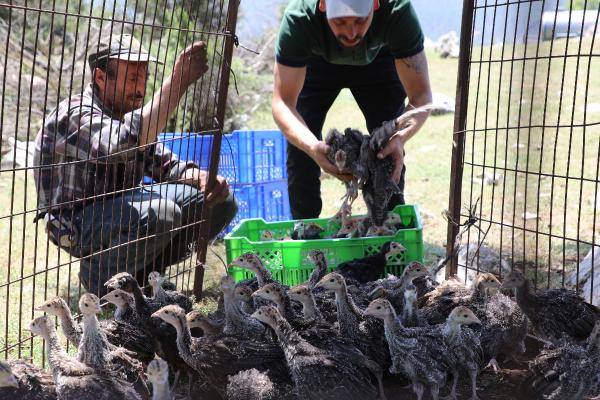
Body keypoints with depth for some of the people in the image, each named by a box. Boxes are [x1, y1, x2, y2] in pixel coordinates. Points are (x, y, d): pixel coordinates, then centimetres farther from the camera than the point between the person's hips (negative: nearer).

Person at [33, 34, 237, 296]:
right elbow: (124, 143, -43)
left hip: (120, 207, 9)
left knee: (221, 201, 2)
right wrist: (178, 82, -42)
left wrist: (201, 177, -16)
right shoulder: (75, 114, -22)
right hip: (78, 224, -9)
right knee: (160, 213, -37)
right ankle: (101, 276, -9)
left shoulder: (126, 113, 7)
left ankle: (139, 272, 9)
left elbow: (166, 164, 7)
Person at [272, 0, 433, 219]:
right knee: (299, 145, -11)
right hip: (317, 61, 0)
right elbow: (282, 102, -38)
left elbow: (420, 94, -35)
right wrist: (312, 147, -57)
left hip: (378, 59, 0)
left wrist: (401, 137, -55)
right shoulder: (298, 18, -42)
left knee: (389, 146, -11)